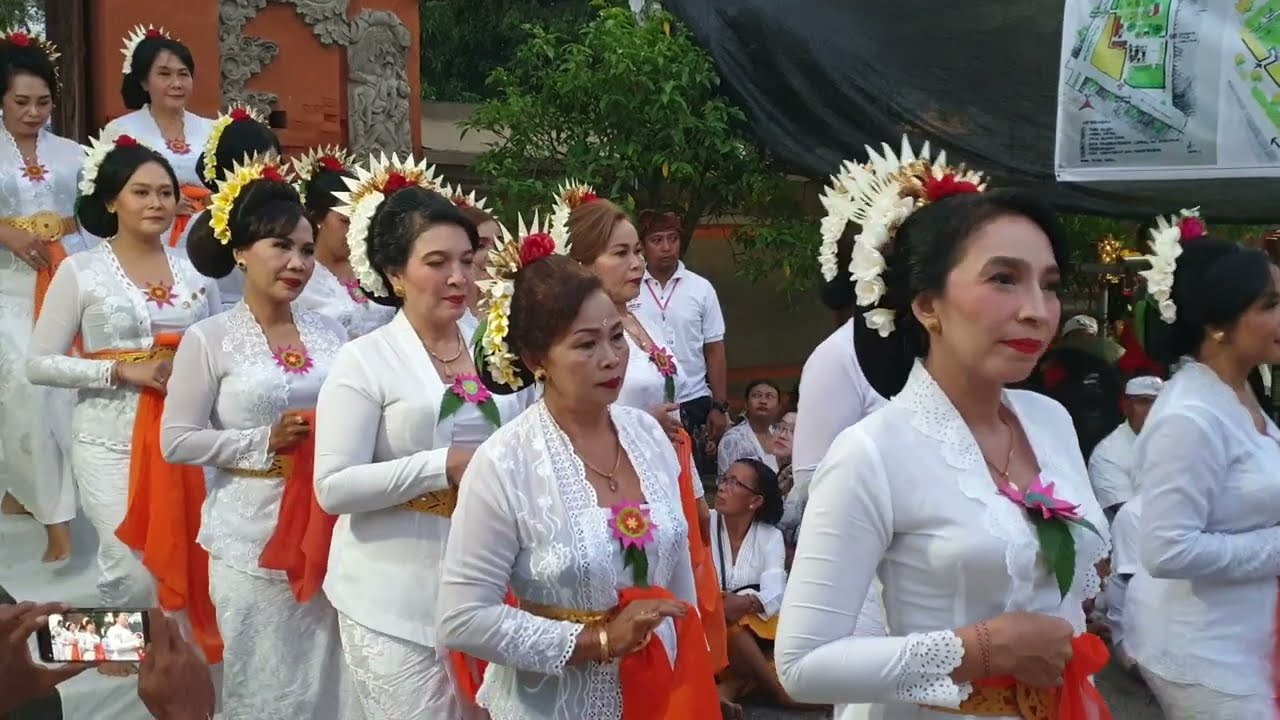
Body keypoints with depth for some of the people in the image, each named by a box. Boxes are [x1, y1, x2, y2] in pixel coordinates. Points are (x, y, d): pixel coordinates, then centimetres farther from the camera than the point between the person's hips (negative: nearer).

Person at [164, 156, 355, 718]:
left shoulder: (329, 332, 6)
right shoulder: (209, 339, -6)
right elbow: (176, 440, -7)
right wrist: (265, 441, -14)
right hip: (253, 536, -3)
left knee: (327, 675, 11)